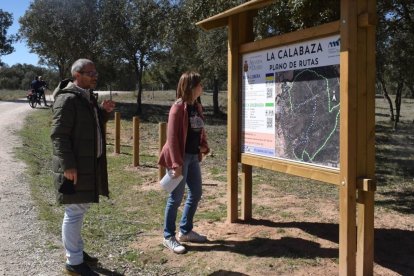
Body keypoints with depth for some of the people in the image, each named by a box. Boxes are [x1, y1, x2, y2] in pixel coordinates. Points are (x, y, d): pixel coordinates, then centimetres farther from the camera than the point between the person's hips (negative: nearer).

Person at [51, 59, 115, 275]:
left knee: (81, 209, 18)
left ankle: (77, 250, 33)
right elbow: (58, 135, -20)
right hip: (74, 166, -10)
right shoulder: (67, 99, -17)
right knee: (75, 212, -1)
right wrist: (68, 165, -23)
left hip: (88, 164, 10)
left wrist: (103, 112, 4)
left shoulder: (87, 97, 12)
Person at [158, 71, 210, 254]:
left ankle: (185, 231, 30)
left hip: (194, 156, 9)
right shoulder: (178, 108, -15)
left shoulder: (197, 107, 10)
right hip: (181, 157, -9)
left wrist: (204, 146, 1)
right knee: (176, 197, 0)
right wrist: (176, 163, -22)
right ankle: (169, 237, 14)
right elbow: (172, 137, -18)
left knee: (196, 193, 15)